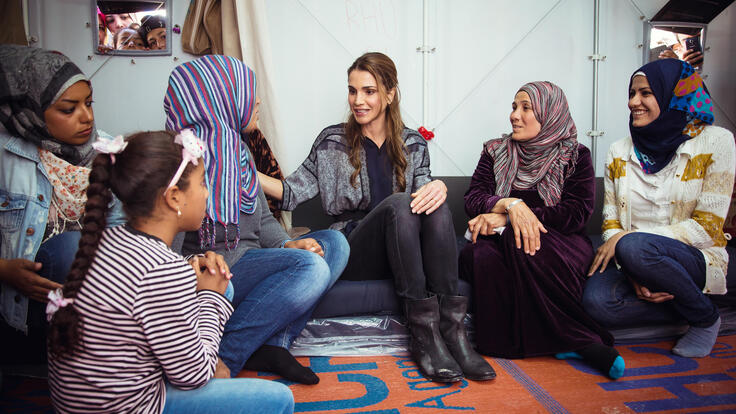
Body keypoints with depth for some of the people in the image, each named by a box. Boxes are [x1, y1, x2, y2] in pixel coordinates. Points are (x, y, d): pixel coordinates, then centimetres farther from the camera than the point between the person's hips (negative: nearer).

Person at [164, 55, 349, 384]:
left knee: (334, 242, 1)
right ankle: (222, 359, -18)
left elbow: (263, 218, 17)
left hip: (248, 259, 9)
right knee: (310, 267, -27)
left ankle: (273, 344, -12)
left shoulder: (237, 148, 16)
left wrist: (287, 244, -3)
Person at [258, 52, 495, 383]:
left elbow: (423, 190, 3)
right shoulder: (332, 141, 7)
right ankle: (424, 334, -34)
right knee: (398, 203, -32)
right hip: (355, 250, -2)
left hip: (407, 251, 2)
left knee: (435, 205, -28)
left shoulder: (413, 144, 14)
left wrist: (438, 187, -21)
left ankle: (451, 329, -33)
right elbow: (293, 192, 3)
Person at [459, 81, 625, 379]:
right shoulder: (495, 151, 14)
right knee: (483, 255, -34)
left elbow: (576, 214, -7)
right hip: (501, 240, 3)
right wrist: (509, 204, -21)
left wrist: (503, 219, -16)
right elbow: (472, 199, 3)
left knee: (522, 245, -37)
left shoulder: (575, 156, 7)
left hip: (557, 241, -2)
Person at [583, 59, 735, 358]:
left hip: (695, 260, -2)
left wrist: (627, 238, -18)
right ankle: (682, 308, -2)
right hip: (633, 264, 3)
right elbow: (611, 222, 3)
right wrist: (632, 274, -16)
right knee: (596, 301, -30)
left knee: (634, 247, -36)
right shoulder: (619, 152, 7)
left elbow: (707, 227, -9)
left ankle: (705, 317, -8)